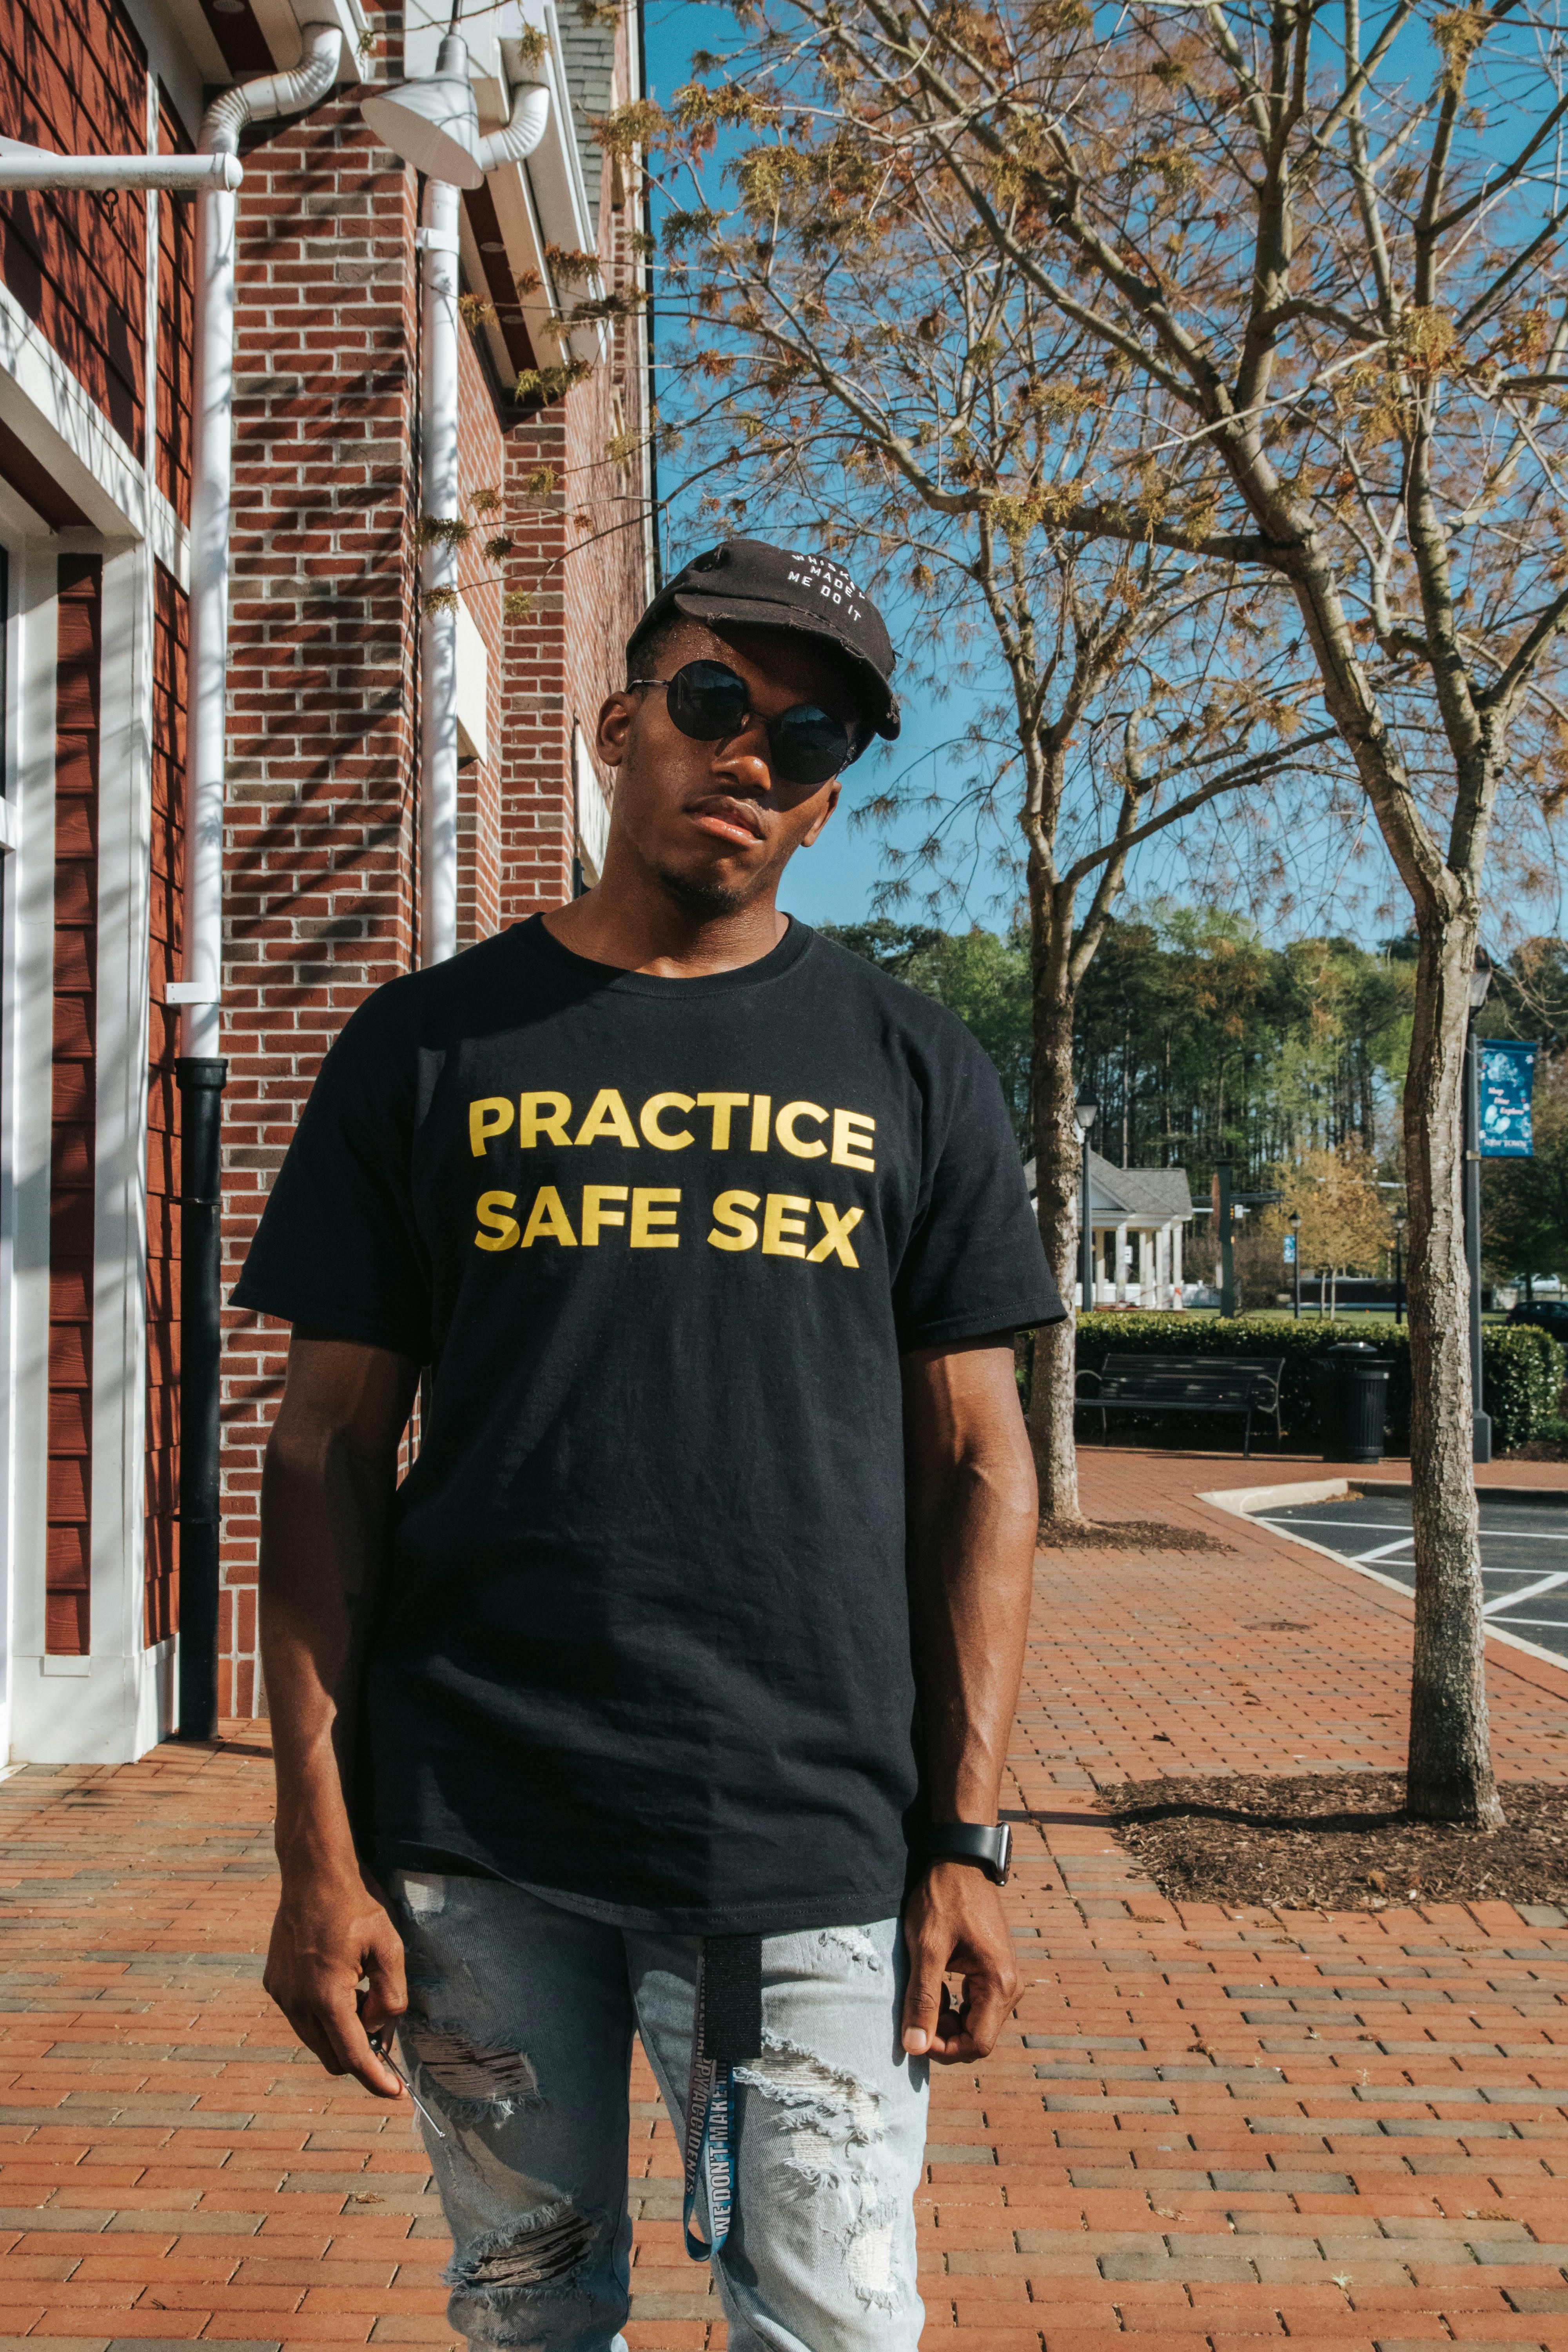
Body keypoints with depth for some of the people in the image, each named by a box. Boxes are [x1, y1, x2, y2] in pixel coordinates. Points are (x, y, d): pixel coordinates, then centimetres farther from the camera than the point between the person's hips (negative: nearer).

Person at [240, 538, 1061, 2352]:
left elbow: (976, 1465, 6)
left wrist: (968, 1842, -1)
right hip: (473, 1848, 1)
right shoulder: (431, 1045, 6)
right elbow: (331, 1448, 4)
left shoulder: (909, 1071, 8)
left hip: (806, 1846, 0)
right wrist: (319, 1846, -2)